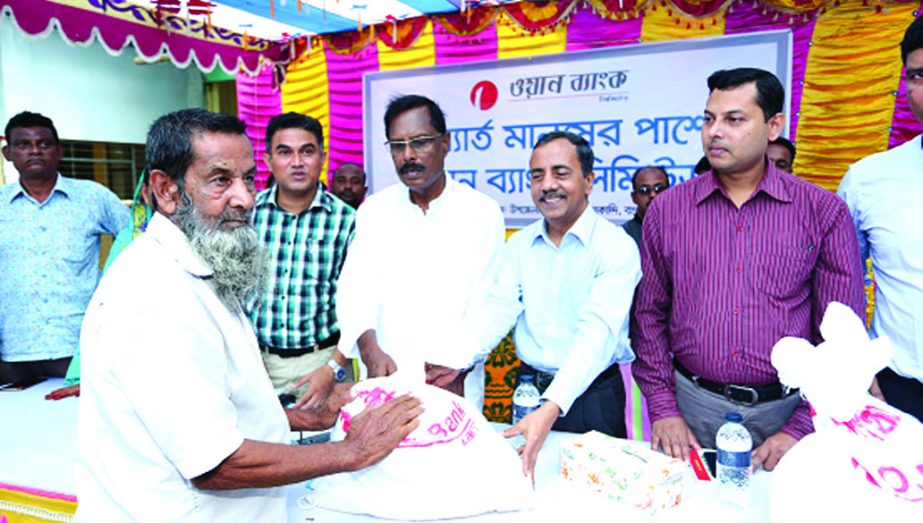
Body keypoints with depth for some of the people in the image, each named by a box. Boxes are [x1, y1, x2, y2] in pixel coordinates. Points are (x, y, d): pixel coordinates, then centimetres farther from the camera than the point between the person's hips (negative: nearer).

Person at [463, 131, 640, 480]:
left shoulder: (616, 247, -13)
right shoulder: (520, 245, 4)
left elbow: (597, 331, -24)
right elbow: (498, 308, -5)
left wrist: (552, 408, -36)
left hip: (590, 394, -4)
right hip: (529, 388, 4)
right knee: (523, 474, 17)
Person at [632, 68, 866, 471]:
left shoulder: (825, 212, -3)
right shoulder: (667, 210, 0)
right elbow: (649, 315, 3)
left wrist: (802, 430, -8)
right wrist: (662, 407, -2)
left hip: (786, 409, 0)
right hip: (693, 406, 1)